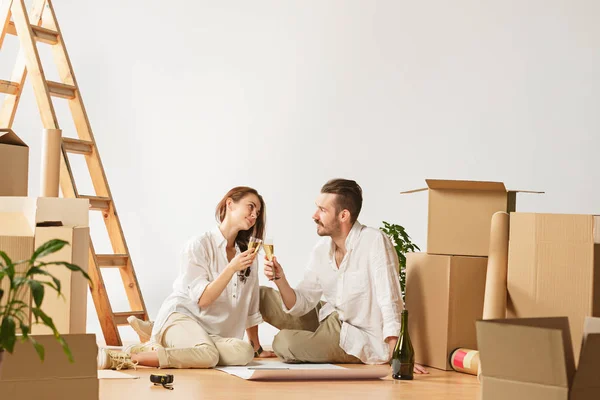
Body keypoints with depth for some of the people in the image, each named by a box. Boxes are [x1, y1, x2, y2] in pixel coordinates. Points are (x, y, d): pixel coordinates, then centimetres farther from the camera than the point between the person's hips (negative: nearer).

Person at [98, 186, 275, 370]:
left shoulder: (247, 253, 12)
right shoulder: (199, 245, -7)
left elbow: (250, 307, 20)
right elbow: (203, 299, -12)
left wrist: (257, 348, 22)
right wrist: (231, 268, -22)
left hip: (211, 334, 7)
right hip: (180, 317, -7)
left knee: (244, 353, -29)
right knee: (207, 356, -40)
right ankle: (125, 357, -32)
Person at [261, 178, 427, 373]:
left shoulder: (374, 242, -21)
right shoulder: (321, 249, 1)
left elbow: (390, 304, -26)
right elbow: (300, 304, 2)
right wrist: (280, 280, -17)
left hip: (360, 340, -7)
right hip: (330, 320, 8)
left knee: (284, 342, -24)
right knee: (261, 296, 5)